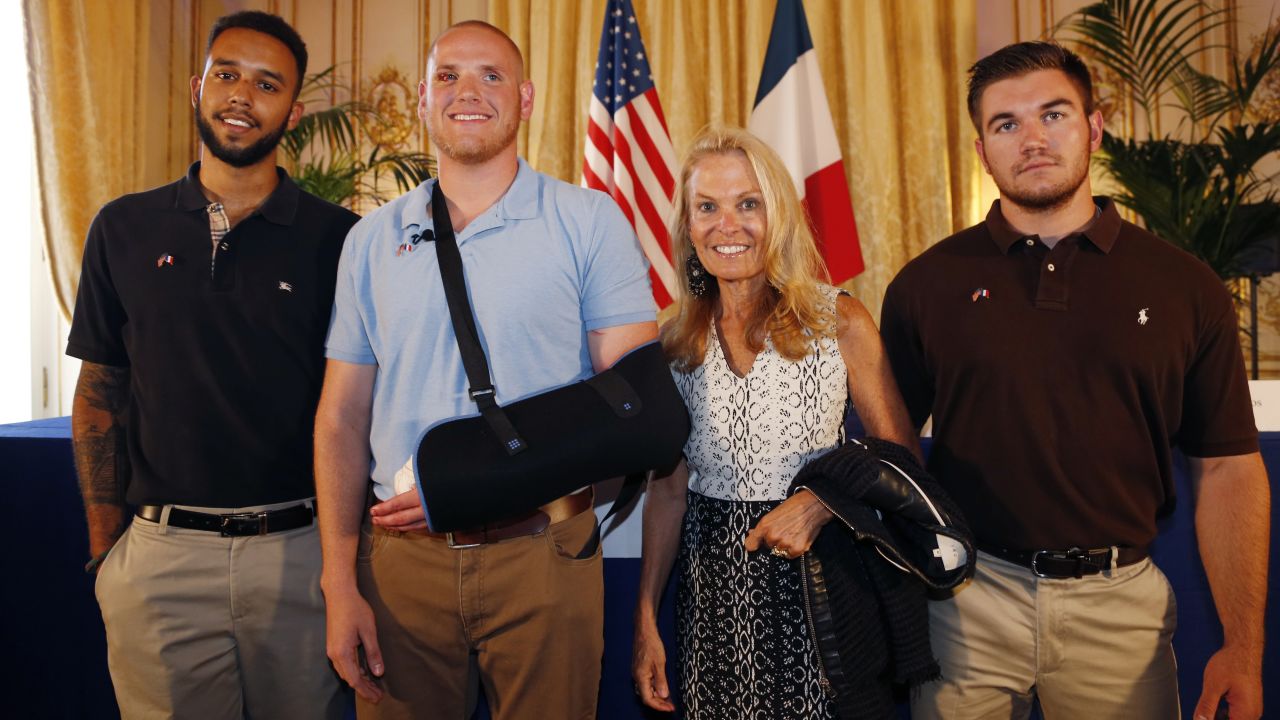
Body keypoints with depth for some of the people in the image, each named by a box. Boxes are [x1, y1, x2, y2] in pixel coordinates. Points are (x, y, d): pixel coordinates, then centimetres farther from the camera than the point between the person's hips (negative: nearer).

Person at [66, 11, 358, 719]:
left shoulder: (336, 237, -2)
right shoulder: (124, 229, 4)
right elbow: (100, 394, 8)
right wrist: (104, 547, 3)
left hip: (301, 551, -1)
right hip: (160, 555, 1)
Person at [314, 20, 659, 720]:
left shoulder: (589, 221, -2)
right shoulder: (372, 240, 8)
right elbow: (342, 418, 7)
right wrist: (339, 584, 1)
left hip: (542, 551, -2)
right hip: (400, 552, 3)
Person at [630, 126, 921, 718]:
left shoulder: (840, 323, -6)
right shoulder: (676, 343, 1)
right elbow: (668, 490, 5)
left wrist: (820, 503, -19)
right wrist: (645, 622, 3)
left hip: (812, 576, -2)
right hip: (711, 583, 2)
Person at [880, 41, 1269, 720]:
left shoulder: (1185, 286, 0)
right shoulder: (927, 284, -2)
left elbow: (1226, 468, 1)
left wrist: (1242, 646, -4)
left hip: (1120, 602, 1)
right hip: (968, 598, 0)